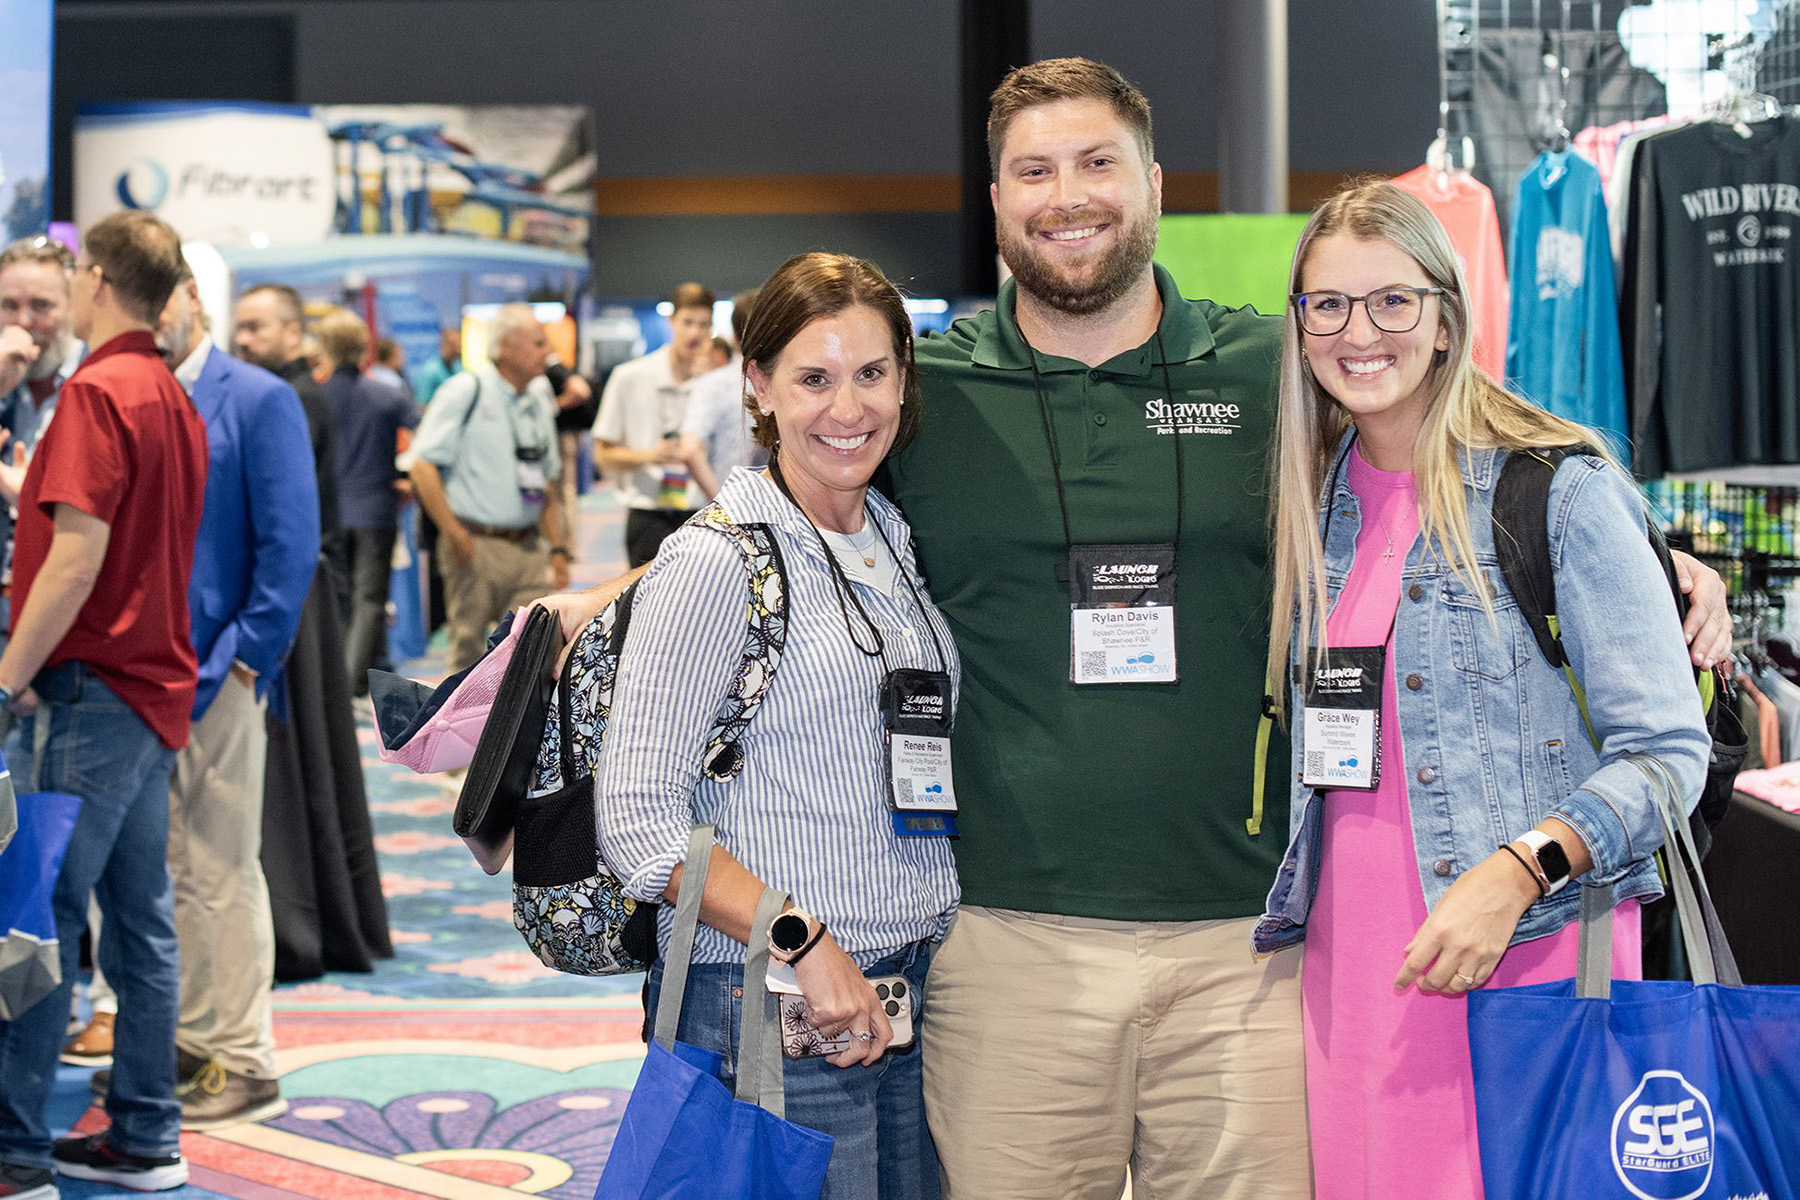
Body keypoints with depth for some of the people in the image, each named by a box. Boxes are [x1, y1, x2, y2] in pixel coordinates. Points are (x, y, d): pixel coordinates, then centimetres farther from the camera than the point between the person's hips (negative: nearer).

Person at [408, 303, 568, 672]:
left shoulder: (539, 403, 14)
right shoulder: (466, 391, -5)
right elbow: (423, 465, -9)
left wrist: (557, 549, 14)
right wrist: (454, 534, -14)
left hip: (528, 547, 6)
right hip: (477, 546, -5)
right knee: (468, 652, -1)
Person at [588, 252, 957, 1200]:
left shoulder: (899, 543, 10)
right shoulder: (715, 563, -11)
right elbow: (637, 821, -15)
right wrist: (807, 943, -20)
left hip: (915, 996, 7)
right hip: (775, 1015, -7)